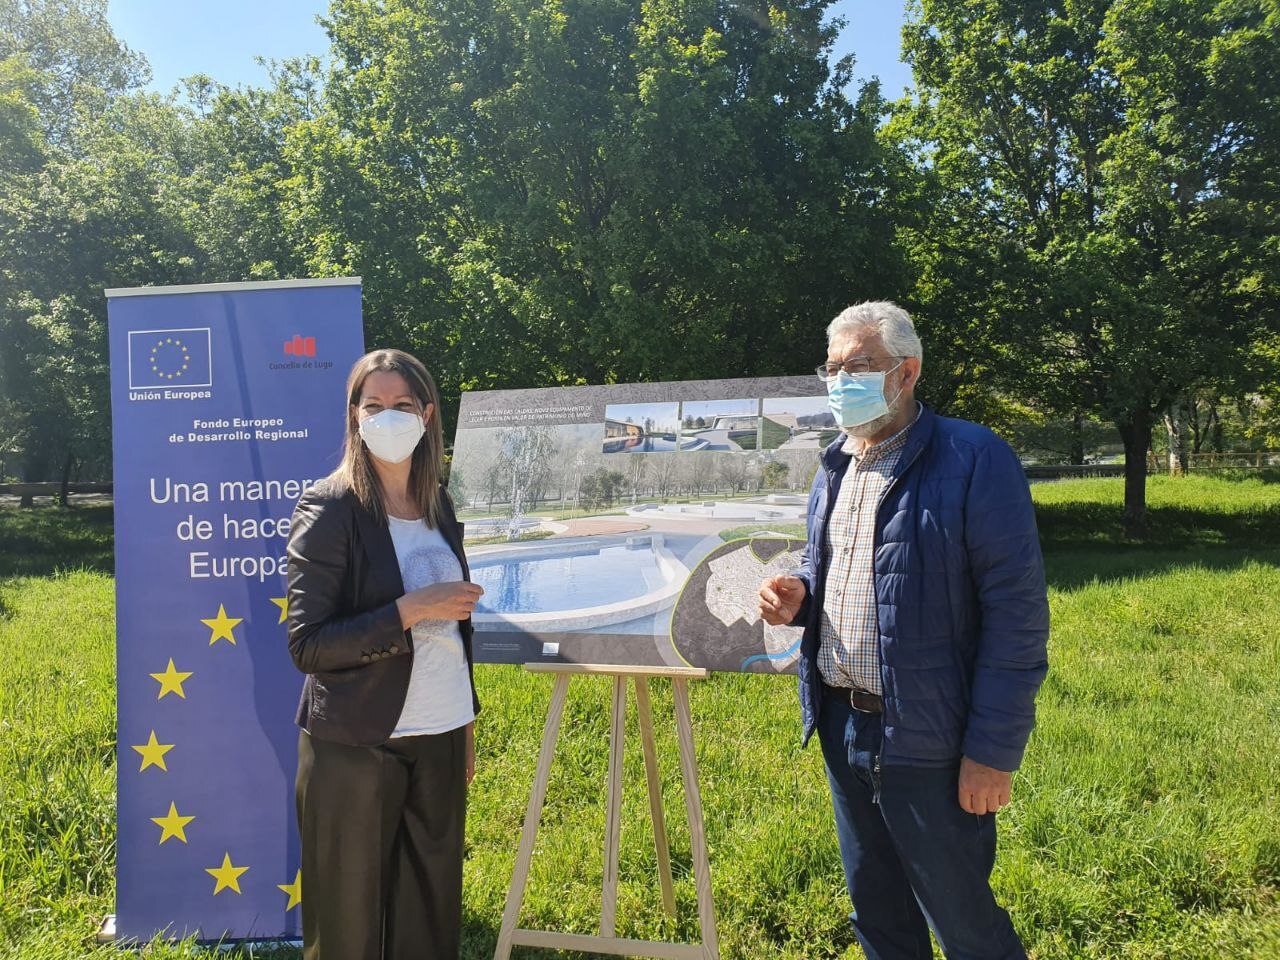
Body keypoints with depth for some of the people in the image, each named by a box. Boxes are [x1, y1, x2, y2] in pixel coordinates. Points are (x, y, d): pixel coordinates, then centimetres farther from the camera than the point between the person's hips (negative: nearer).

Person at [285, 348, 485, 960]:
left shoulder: (438, 506, 8)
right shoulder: (329, 509, -10)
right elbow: (308, 645, -15)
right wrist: (409, 610, -23)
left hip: (438, 739, 5)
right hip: (355, 746, -5)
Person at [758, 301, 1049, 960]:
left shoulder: (974, 460, -14)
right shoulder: (834, 465, 10)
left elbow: (1017, 613, -16)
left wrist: (993, 750, -17)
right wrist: (796, 594, -2)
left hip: (928, 739, -7)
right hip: (841, 726, 7)